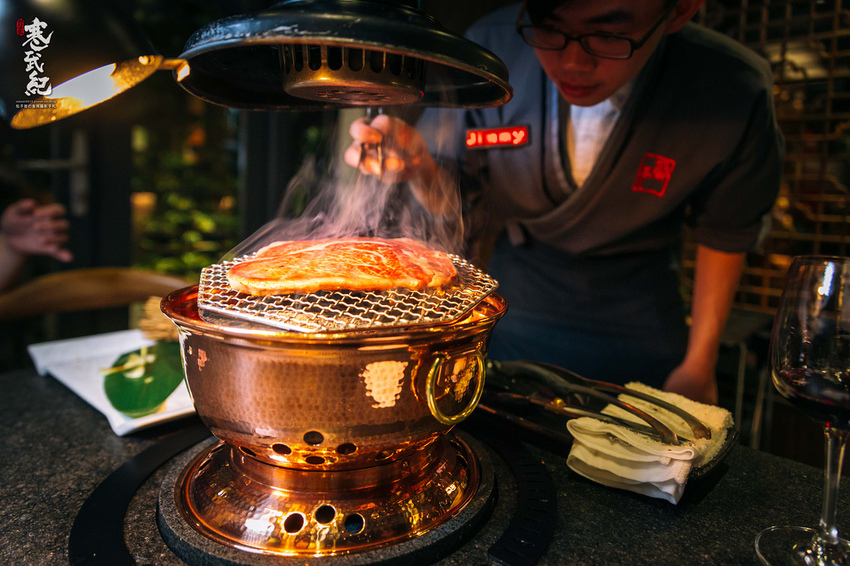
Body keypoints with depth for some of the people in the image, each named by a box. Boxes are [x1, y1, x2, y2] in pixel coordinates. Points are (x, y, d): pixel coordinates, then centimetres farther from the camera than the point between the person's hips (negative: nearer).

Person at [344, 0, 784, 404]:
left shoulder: (734, 94, -23)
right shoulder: (489, 49, -21)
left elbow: (724, 233, -5)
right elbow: (458, 201, -6)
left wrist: (699, 365, 2)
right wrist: (421, 170, -29)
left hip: (637, 335, 0)